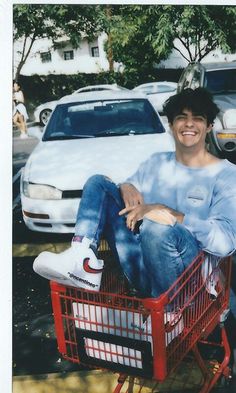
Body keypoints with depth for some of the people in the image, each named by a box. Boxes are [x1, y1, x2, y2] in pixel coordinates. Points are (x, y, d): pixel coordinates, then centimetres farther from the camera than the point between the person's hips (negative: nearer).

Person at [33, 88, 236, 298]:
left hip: (187, 279, -5)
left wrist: (166, 213, -21)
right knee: (98, 183, 0)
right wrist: (126, 188, -4)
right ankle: (82, 261, -22)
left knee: (157, 227, -39)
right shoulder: (157, 162, 14)